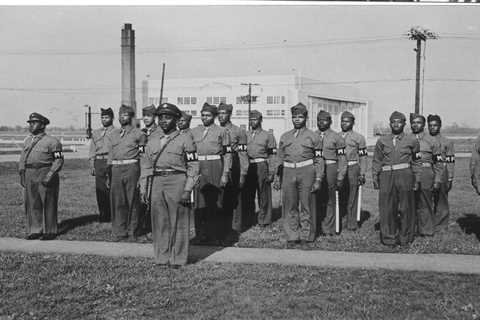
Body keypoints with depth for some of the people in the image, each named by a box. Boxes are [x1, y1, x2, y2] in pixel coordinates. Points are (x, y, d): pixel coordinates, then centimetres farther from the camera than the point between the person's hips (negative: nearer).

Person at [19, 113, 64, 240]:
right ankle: (35, 231, 18)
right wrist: (22, 174, 9)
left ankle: (50, 231, 10)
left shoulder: (51, 141, -6)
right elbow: (22, 158, 18)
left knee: (48, 204, 1)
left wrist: (49, 176, -17)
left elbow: (59, 160, -9)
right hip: (30, 176, 6)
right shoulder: (28, 140, 14)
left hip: (45, 176, -6)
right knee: (32, 204, 8)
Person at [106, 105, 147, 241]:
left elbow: (143, 154, 2)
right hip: (116, 168, 4)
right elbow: (110, 153, 17)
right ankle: (119, 231, 10)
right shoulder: (113, 134, 15)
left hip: (131, 168, -4)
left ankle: (133, 230, 13)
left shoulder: (138, 133, 3)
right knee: (117, 201, 2)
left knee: (132, 201, 1)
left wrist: (142, 175, -4)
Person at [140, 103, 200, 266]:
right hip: (157, 183, 4)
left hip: (177, 181, -4)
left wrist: (187, 190, -11)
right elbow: (146, 165, 17)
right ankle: (162, 257, 18)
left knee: (178, 222, 2)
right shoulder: (152, 141, 14)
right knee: (159, 222, 8)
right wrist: (143, 188, 10)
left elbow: (193, 166, -3)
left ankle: (178, 259, 12)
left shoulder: (185, 139, 0)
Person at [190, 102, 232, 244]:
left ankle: (215, 234, 9)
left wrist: (225, 174, -6)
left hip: (215, 168, -3)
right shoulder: (194, 131, 14)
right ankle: (201, 234, 9)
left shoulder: (222, 132, 4)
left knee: (214, 203, 0)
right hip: (198, 169, 3)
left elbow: (227, 154, 1)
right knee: (199, 203, 1)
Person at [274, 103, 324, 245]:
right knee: (289, 206, 5)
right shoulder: (284, 137, 15)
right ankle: (292, 236, 14)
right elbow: (279, 159, 17)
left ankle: (307, 237, 12)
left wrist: (318, 180, -5)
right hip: (288, 172, 3)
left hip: (306, 172, -3)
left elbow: (318, 160, 3)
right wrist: (277, 178, 12)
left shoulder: (313, 136, 6)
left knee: (306, 205, 2)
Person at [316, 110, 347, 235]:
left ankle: (328, 228, 9)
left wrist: (340, 178, -6)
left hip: (330, 170, -3)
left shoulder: (336, 137, 1)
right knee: (316, 199, 6)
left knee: (329, 200, 1)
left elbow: (342, 158, -1)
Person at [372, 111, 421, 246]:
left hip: (405, 175, -1)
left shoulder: (411, 140, 10)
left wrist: (417, 179, 7)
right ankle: (389, 237, 10)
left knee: (406, 208, 2)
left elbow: (416, 162, 12)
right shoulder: (382, 141, 13)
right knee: (387, 208, 0)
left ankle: (405, 237, 14)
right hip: (387, 176, 1)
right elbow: (376, 161, 15)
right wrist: (375, 178, 8)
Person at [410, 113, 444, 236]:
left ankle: (426, 231, 10)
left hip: (426, 175, -2)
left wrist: (437, 181, -2)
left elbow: (438, 164, 4)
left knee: (425, 204, 1)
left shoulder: (432, 141, 5)